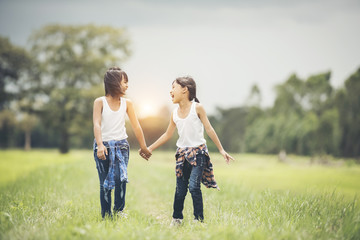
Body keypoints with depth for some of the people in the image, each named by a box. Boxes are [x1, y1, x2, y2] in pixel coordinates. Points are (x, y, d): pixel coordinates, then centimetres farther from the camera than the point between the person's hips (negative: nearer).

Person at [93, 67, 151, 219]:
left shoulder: (127, 103, 6)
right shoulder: (100, 102, -2)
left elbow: (136, 126, 10)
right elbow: (96, 124, -13)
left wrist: (144, 147, 11)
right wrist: (100, 145, -28)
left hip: (121, 145, 2)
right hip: (103, 146, -2)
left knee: (120, 178, -18)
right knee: (105, 183, 0)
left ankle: (119, 211, -6)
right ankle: (106, 216, 9)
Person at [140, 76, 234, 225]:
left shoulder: (197, 108, -5)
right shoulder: (175, 113, 8)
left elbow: (209, 129, -3)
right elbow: (167, 135, 16)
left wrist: (221, 150, -4)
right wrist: (149, 148, 14)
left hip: (198, 152, -4)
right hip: (182, 153, 4)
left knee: (194, 186, -15)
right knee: (180, 189, 7)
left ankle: (199, 219, -5)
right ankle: (176, 218, 21)